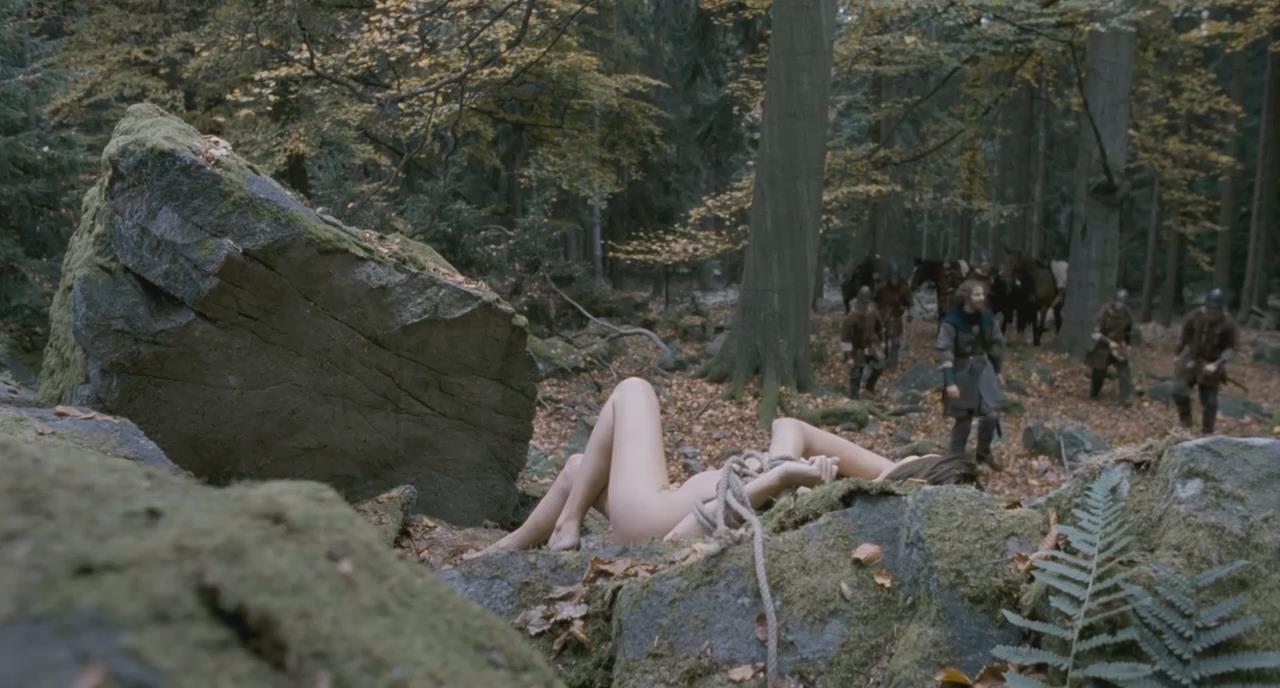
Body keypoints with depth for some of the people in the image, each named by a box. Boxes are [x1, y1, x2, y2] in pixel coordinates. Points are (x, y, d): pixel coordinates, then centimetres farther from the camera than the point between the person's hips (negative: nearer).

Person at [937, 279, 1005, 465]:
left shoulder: (986, 317, -1)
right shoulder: (952, 321, -18)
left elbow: (996, 343, 13)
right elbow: (944, 351, -20)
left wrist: (997, 370, 17)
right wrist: (949, 381, -25)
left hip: (983, 368, 5)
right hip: (962, 371, -5)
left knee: (991, 415, -3)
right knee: (963, 420, 2)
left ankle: (983, 454, 19)